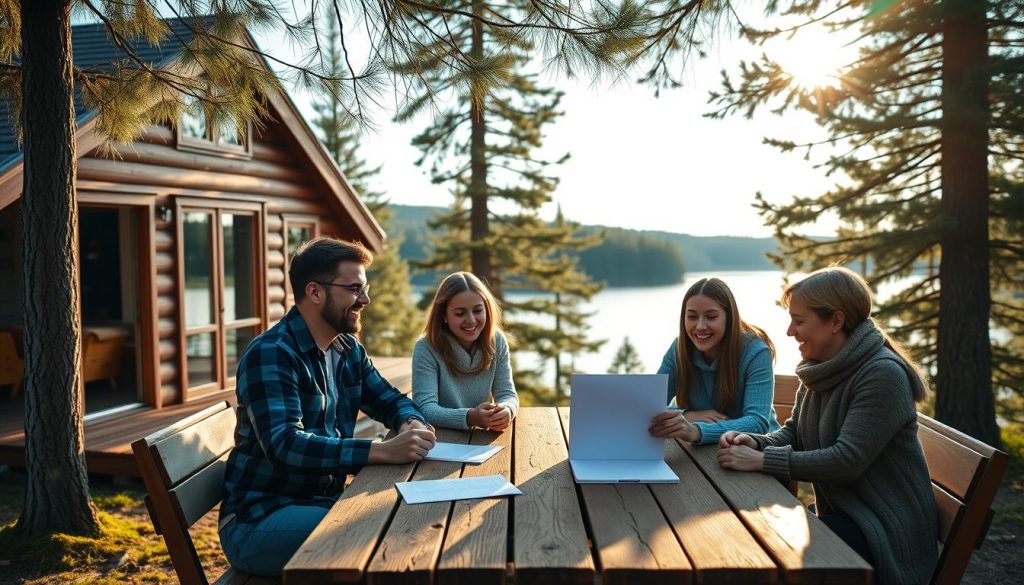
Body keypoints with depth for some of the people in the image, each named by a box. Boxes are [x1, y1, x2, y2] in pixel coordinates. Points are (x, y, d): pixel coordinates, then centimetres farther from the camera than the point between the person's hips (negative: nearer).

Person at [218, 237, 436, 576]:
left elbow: (390, 401, 16)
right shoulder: (271, 355, -19)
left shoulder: (349, 350, 6)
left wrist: (411, 423, -9)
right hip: (259, 519, -8)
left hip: (323, 501, 8)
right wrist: (383, 451, -38)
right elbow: (285, 446, -31)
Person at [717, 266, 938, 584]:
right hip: (841, 513, 7)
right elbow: (794, 433, 9)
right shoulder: (822, 369, 5)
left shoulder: (882, 375, -23)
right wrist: (754, 442, -12)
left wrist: (762, 461, -27)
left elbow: (847, 460, -28)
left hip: (887, 531, -7)